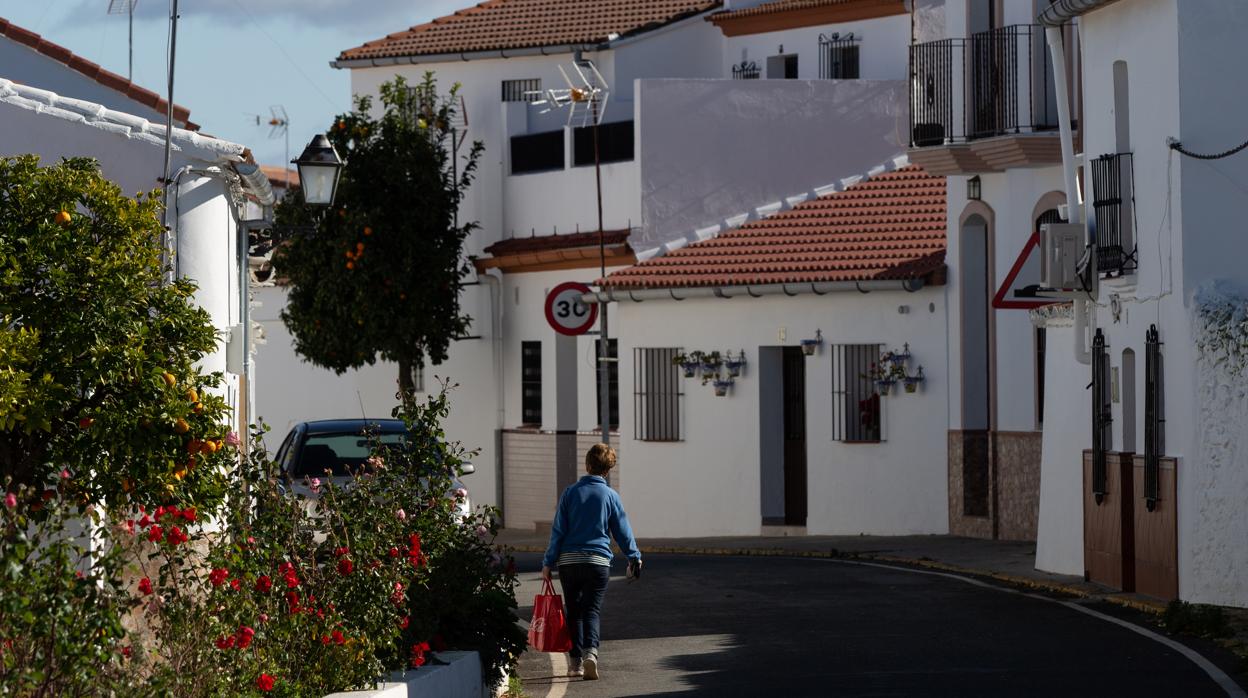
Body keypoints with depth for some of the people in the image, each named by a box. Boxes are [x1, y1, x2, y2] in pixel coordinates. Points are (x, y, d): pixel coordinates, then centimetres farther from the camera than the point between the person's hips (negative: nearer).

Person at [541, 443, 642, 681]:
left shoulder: (570, 493, 2)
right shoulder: (610, 496, 0)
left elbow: (558, 530, 0)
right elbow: (622, 530, 8)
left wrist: (548, 563, 3)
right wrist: (634, 557, 21)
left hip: (568, 561, 1)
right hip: (598, 563, -1)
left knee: (574, 611, 12)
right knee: (591, 611, -2)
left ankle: (575, 661, 12)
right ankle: (590, 652, -26)